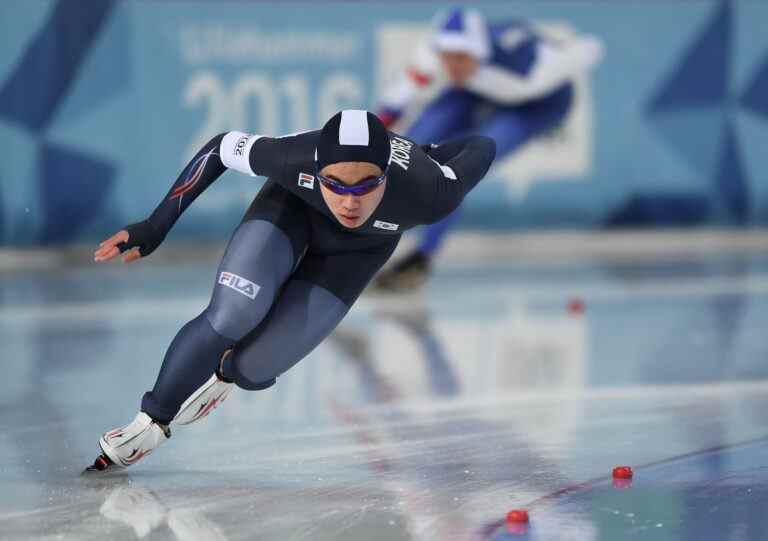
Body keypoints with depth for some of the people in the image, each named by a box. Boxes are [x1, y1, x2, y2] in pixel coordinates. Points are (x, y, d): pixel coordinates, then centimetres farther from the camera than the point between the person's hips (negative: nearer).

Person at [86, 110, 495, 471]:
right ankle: (151, 424, 0)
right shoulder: (295, 159, -40)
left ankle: (225, 371, 28)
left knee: (251, 371, -10)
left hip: (359, 246, 0)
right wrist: (154, 228, -18)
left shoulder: (429, 193, -43)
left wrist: (425, 156, -3)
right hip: (294, 203, 0)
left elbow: (482, 148, -22)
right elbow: (222, 147, -19)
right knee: (231, 318, -25)